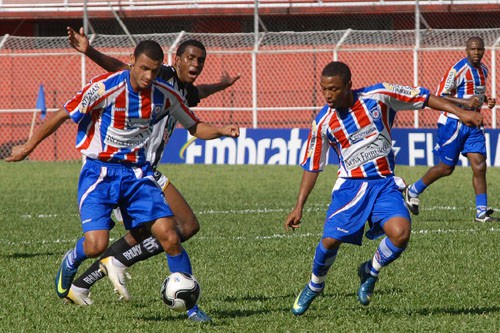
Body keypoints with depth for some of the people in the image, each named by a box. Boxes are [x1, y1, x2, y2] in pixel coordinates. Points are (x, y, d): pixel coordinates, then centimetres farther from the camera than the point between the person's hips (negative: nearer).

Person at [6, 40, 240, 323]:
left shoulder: (166, 95, -2)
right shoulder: (105, 88, -16)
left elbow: (194, 127, 12)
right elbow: (63, 115, -8)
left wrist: (221, 131, -8)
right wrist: (29, 147, -1)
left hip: (138, 172, 3)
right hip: (100, 171, -3)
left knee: (170, 236, -13)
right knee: (96, 244, -18)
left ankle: (191, 306, 1)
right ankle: (71, 262, 21)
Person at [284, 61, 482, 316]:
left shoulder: (378, 96, -6)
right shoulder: (323, 123, -4)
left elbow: (422, 97, 4)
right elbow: (312, 167, 5)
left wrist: (460, 113, -1)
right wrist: (299, 207, 2)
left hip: (384, 184, 0)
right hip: (350, 187, 0)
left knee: (400, 234, -23)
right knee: (330, 240, -15)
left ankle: (370, 272, 9)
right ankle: (315, 286, 18)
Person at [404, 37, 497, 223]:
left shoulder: (483, 70, 10)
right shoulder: (457, 70, -15)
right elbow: (440, 96, -17)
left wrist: (486, 100, 6)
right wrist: (465, 102, -26)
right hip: (453, 122, -6)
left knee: (479, 166, -6)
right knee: (446, 167, 2)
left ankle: (481, 213, -5)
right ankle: (413, 191, 25)